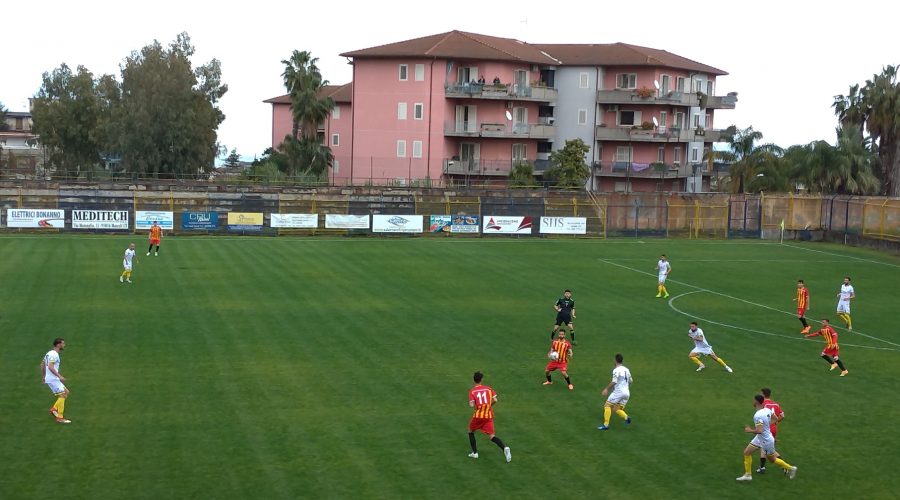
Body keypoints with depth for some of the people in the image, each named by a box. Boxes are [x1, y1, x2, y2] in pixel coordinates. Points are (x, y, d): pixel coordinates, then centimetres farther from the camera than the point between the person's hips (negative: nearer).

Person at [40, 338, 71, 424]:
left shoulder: (49, 353, 16)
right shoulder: (54, 354, -15)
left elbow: (42, 364, 23)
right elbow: (50, 367, -26)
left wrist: (43, 376, 29)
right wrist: (59, 376, -29)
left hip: (53, 379, 10)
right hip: (52, 379, -10)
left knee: (66, 392, 12)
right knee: (62, 395, -10)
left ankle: (54, 409, 11)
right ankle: (60, 417, -10)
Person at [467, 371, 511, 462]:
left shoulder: (472, 391, -3)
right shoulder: (488, 388, 4)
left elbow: (471, 405, -15)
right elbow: (495, 400, -4)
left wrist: (470, 403, 9)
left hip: (478, 415, -2)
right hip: (489, 415, 2)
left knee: (471, 431, 24)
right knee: (492, 436, 1)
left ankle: (475, 453, 21)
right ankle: (505, 448, -25)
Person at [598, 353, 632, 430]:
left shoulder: (616, 370, -10)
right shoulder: (626, 370, 13)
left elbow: (614, 382, -20)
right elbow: (631, 381, 23)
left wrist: (606, 389, -13)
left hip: (618, 391, -7)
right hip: (627, 393, 7)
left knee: (607, 405, 1)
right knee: (616, 409, 14)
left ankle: (606, 424, -7)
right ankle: (626, 417, -11)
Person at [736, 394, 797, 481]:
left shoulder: (758, 415, -31)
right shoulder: (767, 410, -5)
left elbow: (759, 431, -37)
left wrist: (749, 430, -20)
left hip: (766, 441, -9)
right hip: (759, 438, 9)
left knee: (772, 460, 12)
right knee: (747, 452, 9)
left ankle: (790, 468, 30)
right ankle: (748, 475, 17)